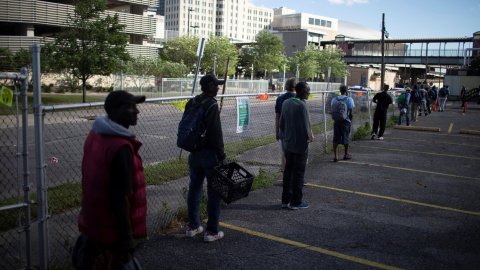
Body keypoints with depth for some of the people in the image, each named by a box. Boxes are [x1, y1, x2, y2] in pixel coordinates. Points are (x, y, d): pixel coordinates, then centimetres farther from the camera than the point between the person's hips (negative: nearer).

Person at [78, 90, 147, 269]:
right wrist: (127, 236, -19)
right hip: (113, 228, -8)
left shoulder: (96, 134, 1)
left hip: (94, 220, 8)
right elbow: (120, 197, -27)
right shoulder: (120, 147, -28)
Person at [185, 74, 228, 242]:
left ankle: (192, 226, 27)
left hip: (194, 153, 8)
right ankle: (212, 231, 7)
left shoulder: (191, 103, 8)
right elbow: (216, 134, -20)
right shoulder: (211, 105, -17)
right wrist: (222, 157, -15)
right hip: (209, 153, -8)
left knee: (194, 188, 16)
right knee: (214, 191, 2)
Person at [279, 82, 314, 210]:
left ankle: (285, 200, 21)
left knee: (288, 171, 14)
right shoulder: (301, 106, -18)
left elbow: (281, 124, 11)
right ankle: (296, 201, 10)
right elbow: (306, 127, -17)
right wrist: (309, 138, 1)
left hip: (288, 145, 7)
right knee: (298, 173, 2)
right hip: (301, 145, -7)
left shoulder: (286, 103, 6)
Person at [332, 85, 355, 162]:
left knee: (336, 139, 5)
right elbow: (351, 113, -11)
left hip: (336, 121, 3)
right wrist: (350, 121, 2)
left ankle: (336, 156, 1)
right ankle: (346, 155, 23)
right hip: (346, 122, -3)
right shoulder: (349, 99, -7)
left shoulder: (334, 99, 4)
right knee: (346, 138, 10)